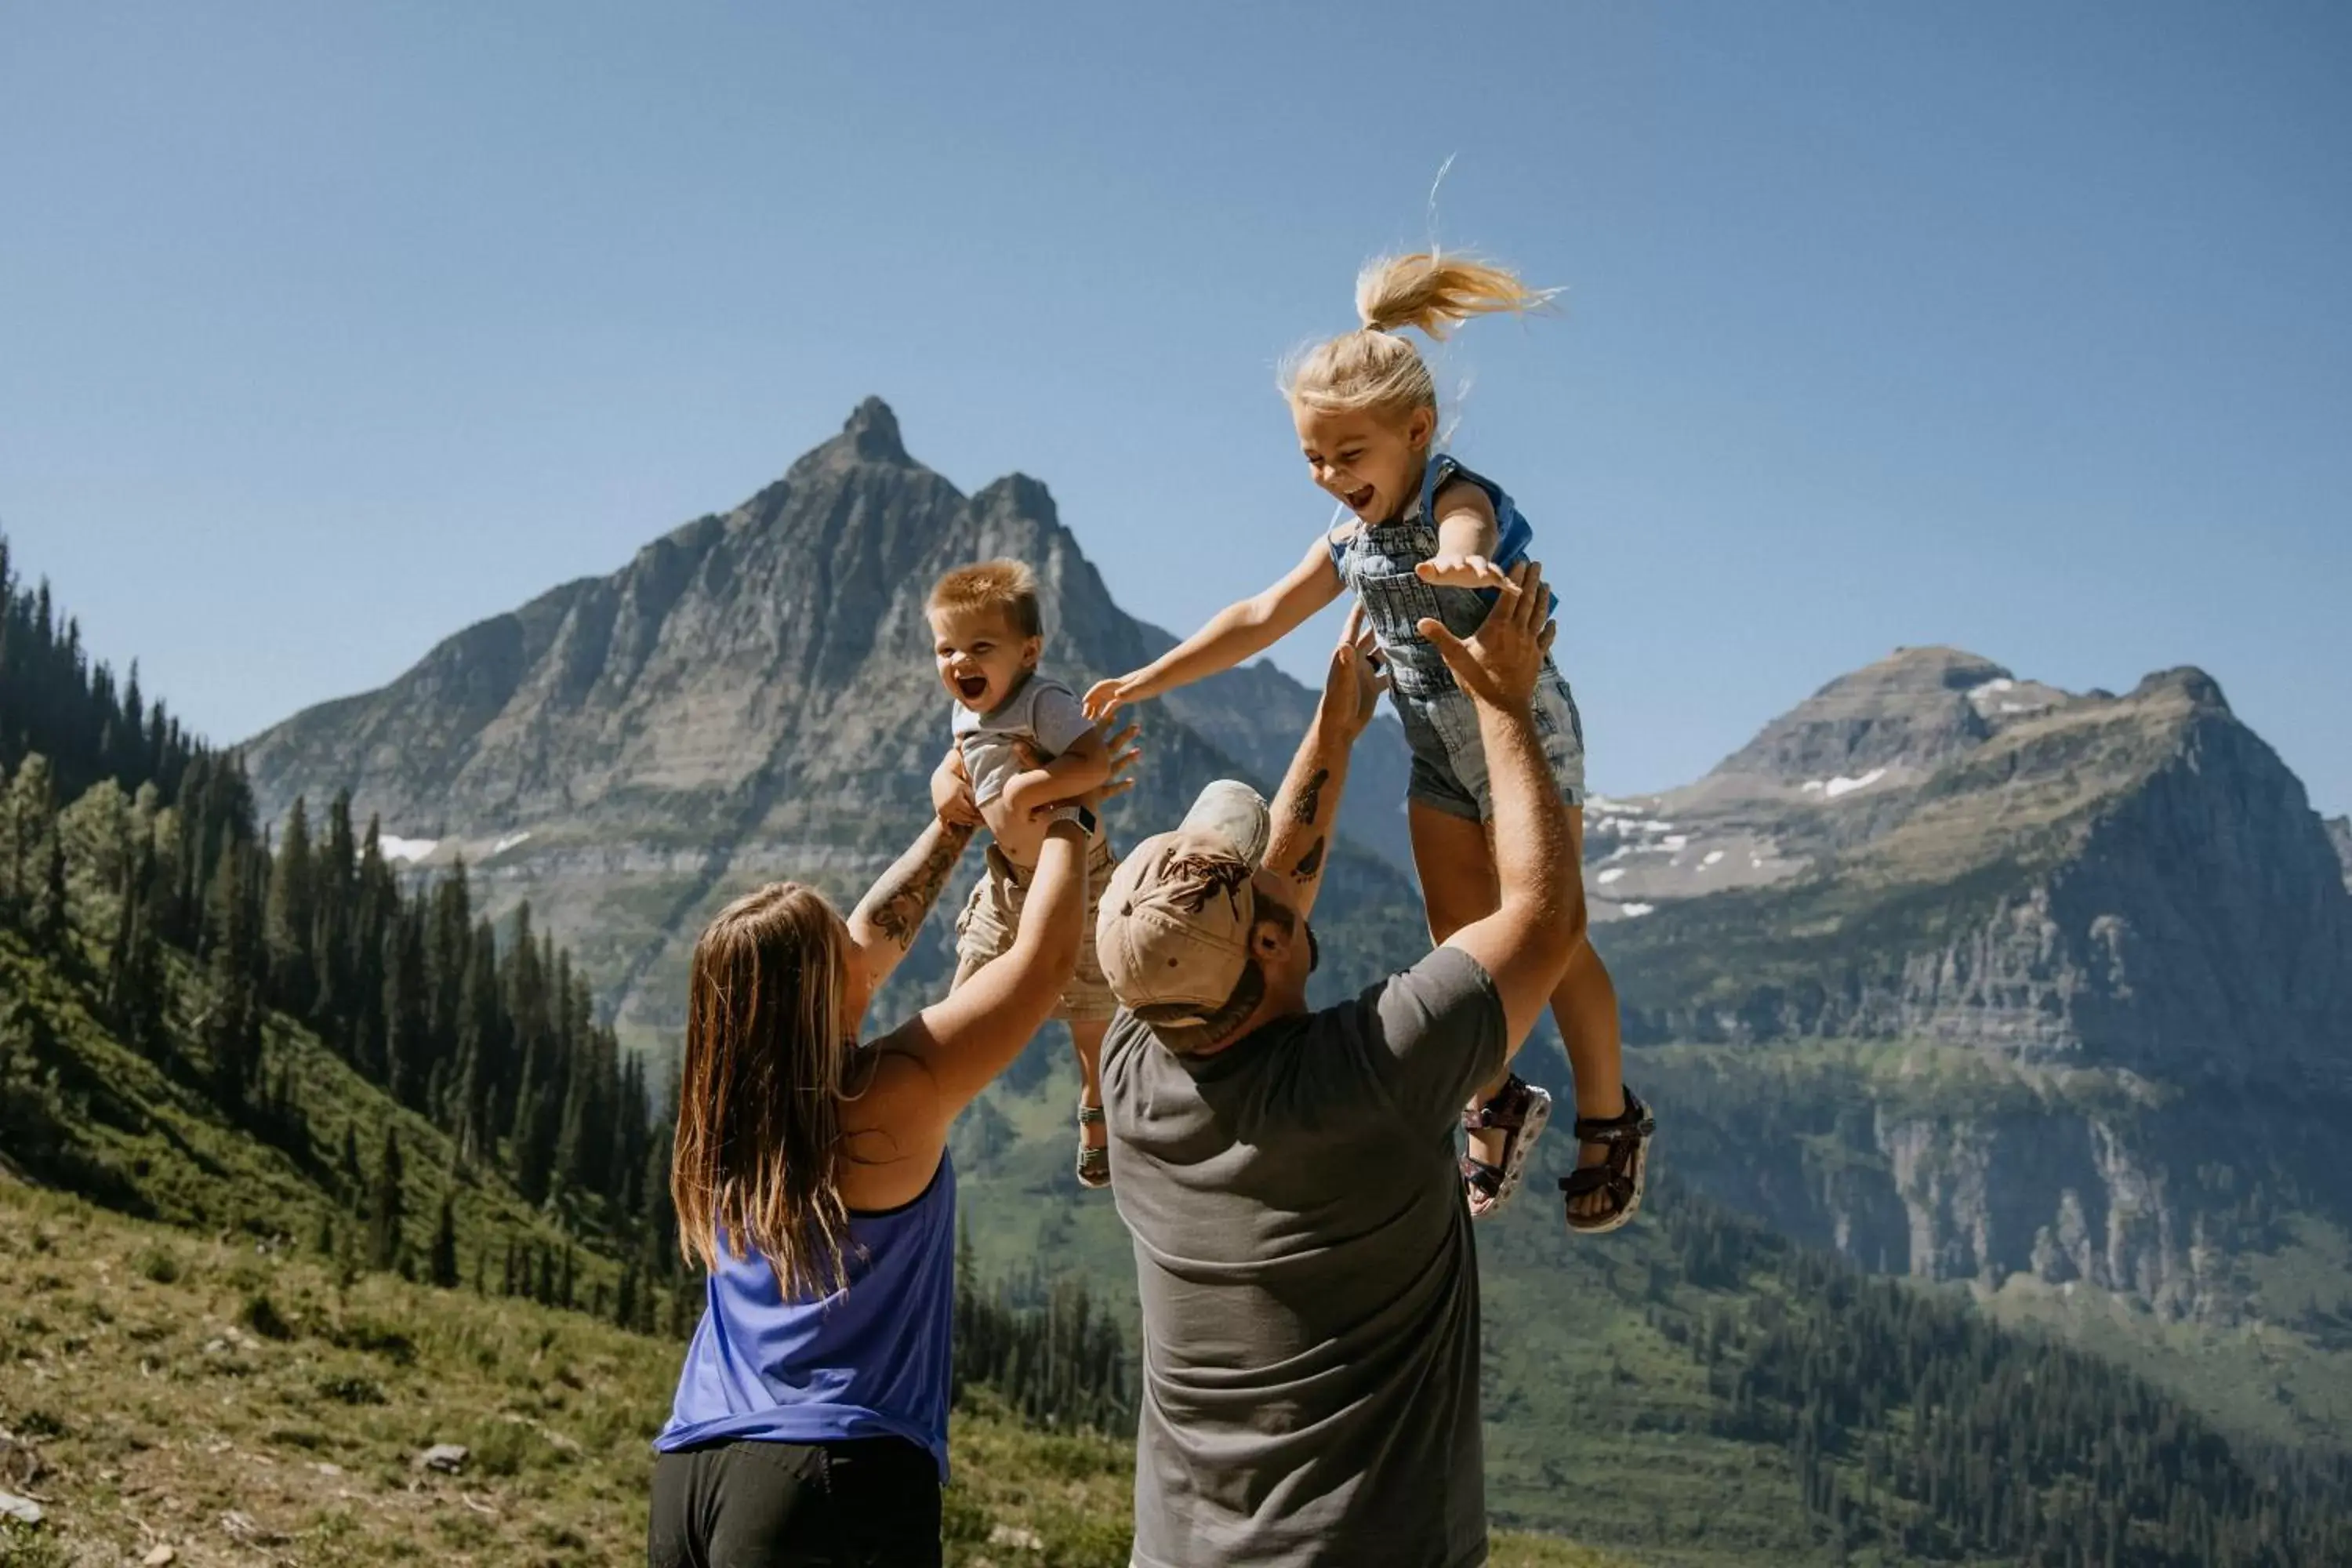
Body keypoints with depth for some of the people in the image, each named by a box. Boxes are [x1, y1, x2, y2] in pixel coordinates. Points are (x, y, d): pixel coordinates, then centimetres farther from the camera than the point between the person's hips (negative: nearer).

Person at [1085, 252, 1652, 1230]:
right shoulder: (1352, 541, 1)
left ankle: (1609, 1121, 13)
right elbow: (1262, 618, 10)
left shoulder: (1462, 498, -24)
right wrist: (1151, 679, 8)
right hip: (1440, 755, 7)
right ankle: (1498, 1108, 27)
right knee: (1459, 946, 11)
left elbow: (1462, 535, -50)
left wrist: (1466, 565, -75)